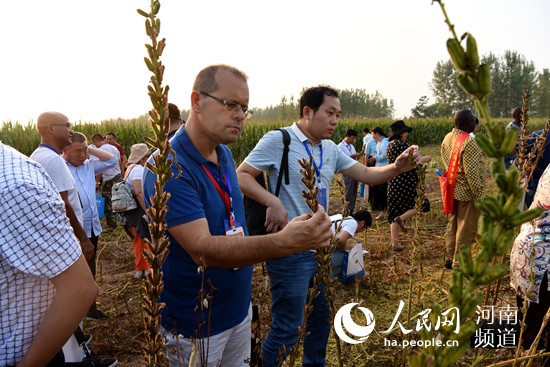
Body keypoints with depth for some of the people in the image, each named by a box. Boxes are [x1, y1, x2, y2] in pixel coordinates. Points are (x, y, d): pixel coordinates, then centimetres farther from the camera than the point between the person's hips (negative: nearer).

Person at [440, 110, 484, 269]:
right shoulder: (469, 142, -21)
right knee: (466, 229, 3)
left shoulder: (447, 138, 4)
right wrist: (479, 194, -17)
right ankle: (459, 264, 13)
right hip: (467, 192, -8)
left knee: (452, 224, 19)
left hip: (452, 189, 9)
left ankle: (449, 258, 32)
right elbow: (471, 172, -23)